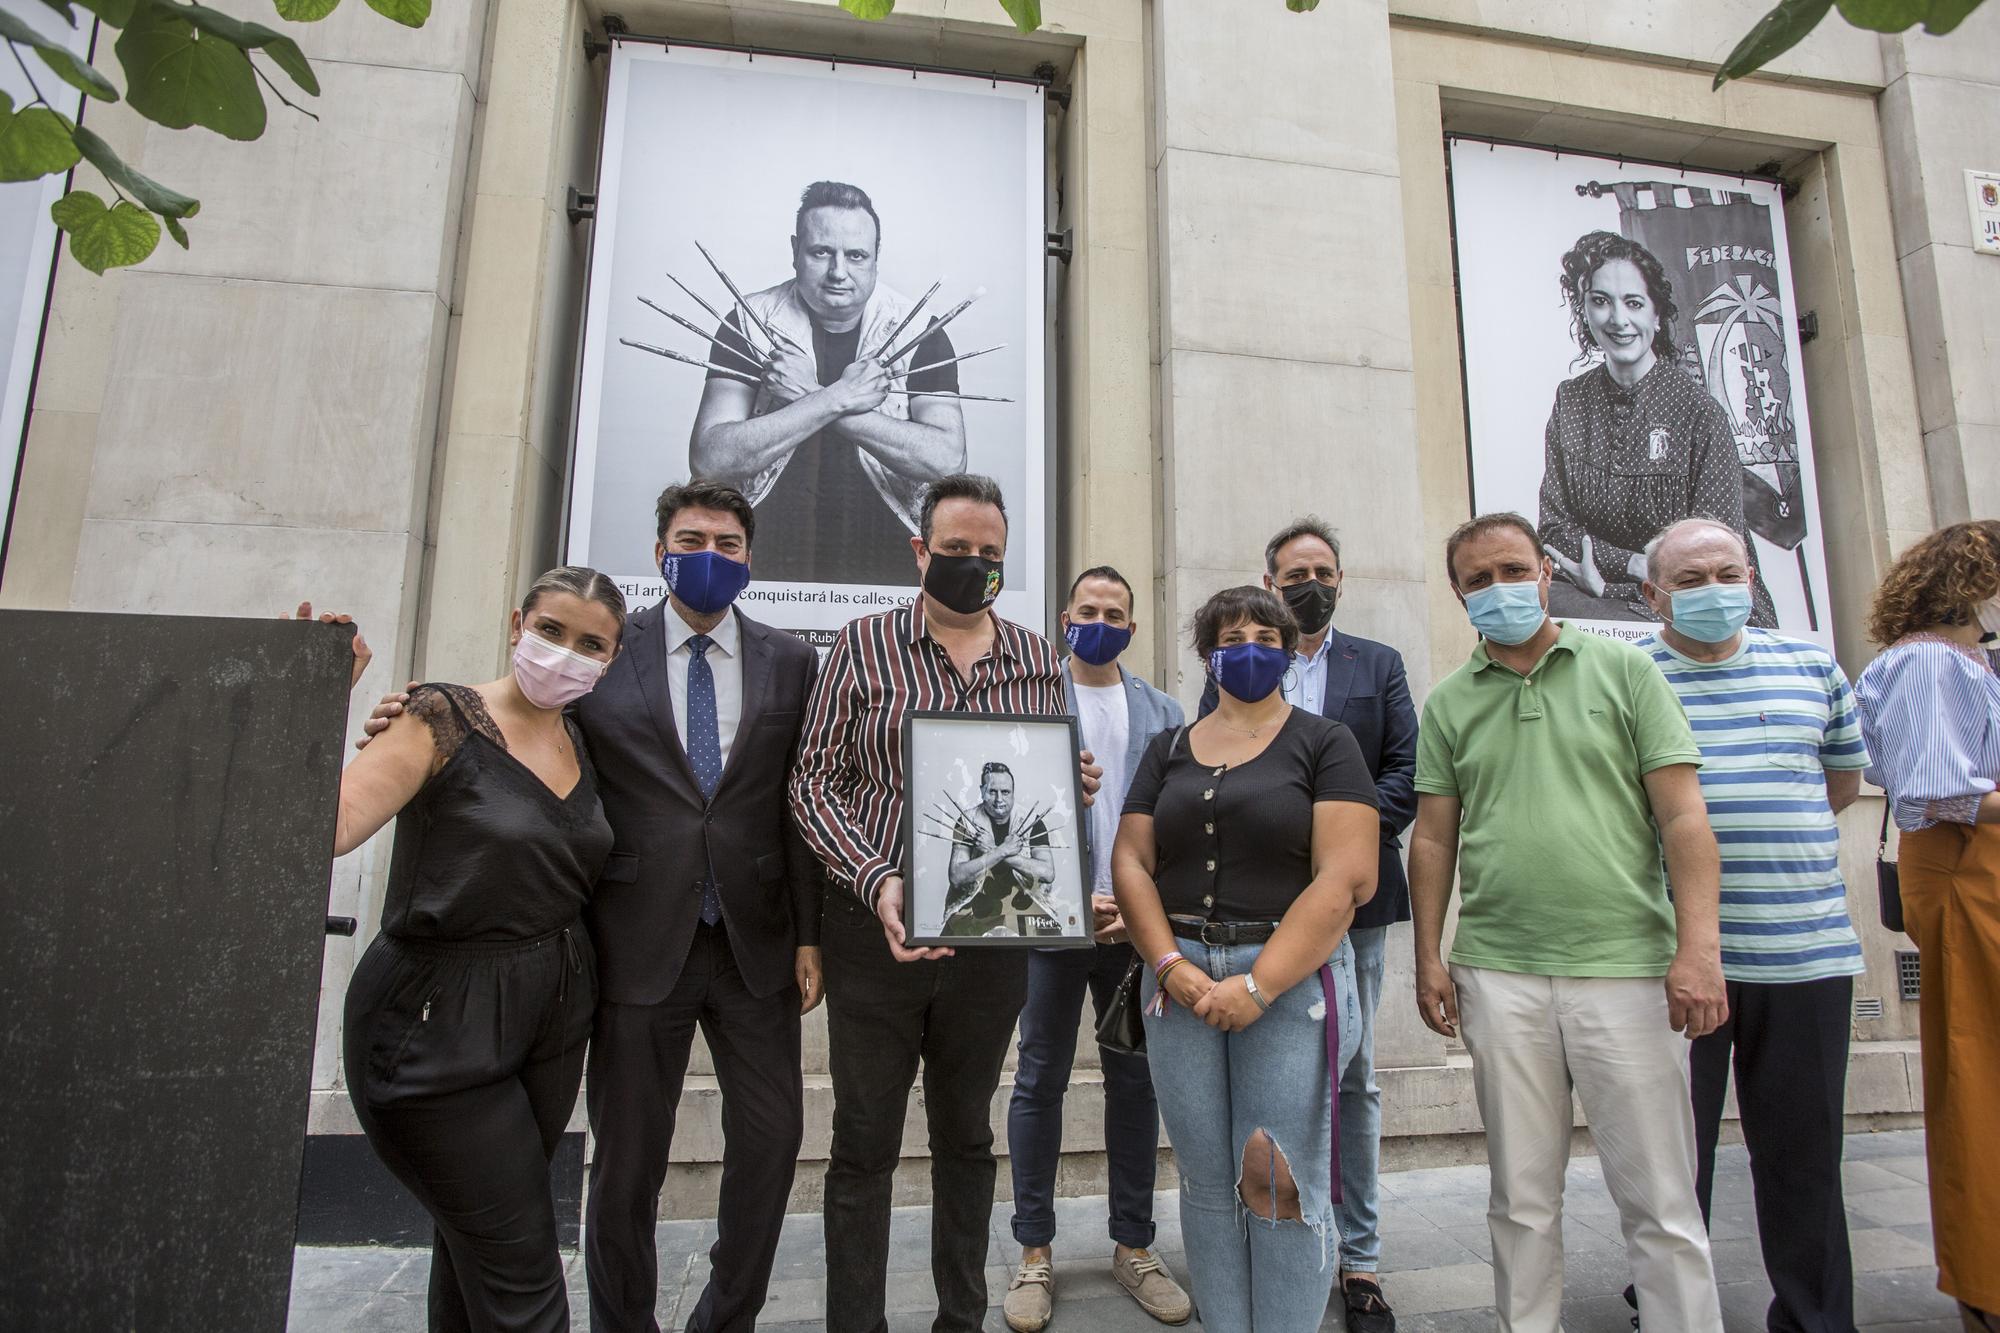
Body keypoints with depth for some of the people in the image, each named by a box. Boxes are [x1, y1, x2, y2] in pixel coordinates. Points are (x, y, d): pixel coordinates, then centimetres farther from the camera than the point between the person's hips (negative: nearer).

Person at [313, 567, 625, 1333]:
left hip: (552, 1017, 6)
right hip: (442, 1020, -6)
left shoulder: (582, 745, 5)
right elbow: (326, 830, -24)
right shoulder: (445, 720, -13)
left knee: (472, 1244, 23)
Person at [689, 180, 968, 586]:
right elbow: (707, 459, -10)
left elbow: (948, 460, -14)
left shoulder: (918, 332, 1)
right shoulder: (750, 323, 2)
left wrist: (810, 397, -15)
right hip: (770, 561, 0)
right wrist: (837, 398, -17)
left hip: (884, 563, 1)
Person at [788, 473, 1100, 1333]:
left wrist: (1075, 783, -9)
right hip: (878, 929, -2)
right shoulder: (864, 645, -3)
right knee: (865, 1143, 8)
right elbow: (814, 782, -6)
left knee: (967, 1135, 18)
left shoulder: (1037, 659, 6)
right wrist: (877, 880, -20)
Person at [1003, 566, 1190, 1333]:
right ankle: (1035, 1252, 21)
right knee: (1040, 1083, 7)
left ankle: (1133, 1247, 27)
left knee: (1135, 1083, 11)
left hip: (1140, 923, 3)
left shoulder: (1164, 714, 8)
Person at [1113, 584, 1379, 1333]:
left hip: (1292, 977, -3)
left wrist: (1258, 986, -16)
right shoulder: (1168, 750, 12)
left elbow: (1345, 878, -10)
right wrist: (1170, 964, -9)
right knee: (1207, 1184, 10)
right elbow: (1131, 862, 6)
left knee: (1284, 1188, 1)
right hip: (1181, 978, 4)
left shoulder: (1325, 744, 0)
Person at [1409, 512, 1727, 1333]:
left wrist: (1698, 946, -10)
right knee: (1522, 1199, 12)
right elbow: (1433, 839, 9)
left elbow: (1683, 814, -1)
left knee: (1662, 1203, 6)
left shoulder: (1624, 670, 4)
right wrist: (1429, 957, 4)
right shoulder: (1449, 703, 9)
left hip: (1626, 966, -1)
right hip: (1497, 976, 2)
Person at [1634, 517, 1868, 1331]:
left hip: (1808, 950, 3)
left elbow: (1844, 782, 20)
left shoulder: (1811, 667, 11)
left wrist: (1764, 832, 9)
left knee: (1804, 1149, 13)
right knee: (1672, 1148, 7)